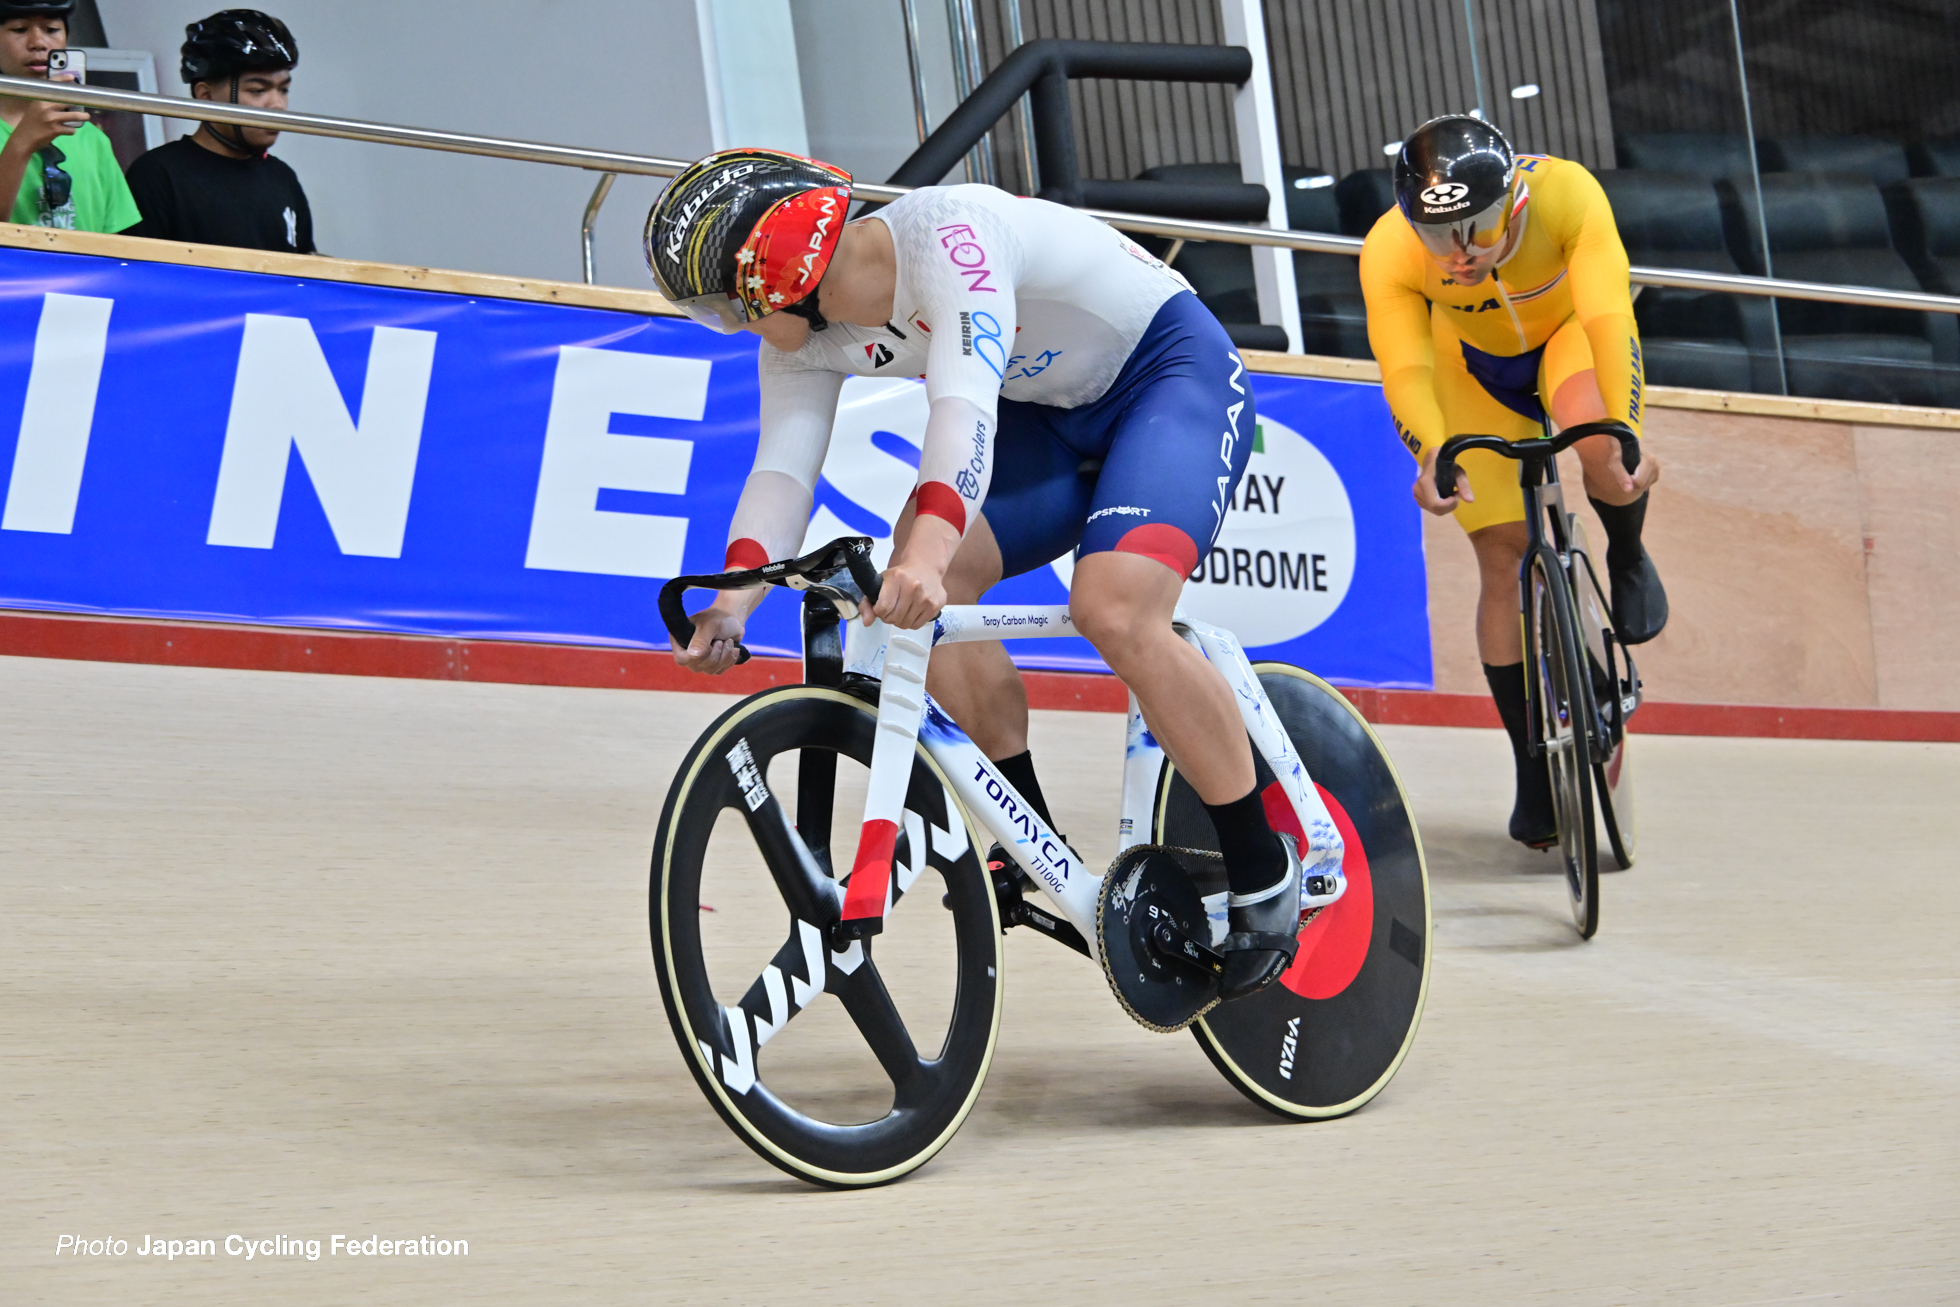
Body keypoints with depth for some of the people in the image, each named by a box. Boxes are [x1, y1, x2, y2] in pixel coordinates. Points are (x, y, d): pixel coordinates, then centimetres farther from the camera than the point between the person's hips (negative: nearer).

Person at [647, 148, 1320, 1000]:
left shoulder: (947, 233, -32)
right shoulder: (804, 342, -8)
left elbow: (964, 401, -46)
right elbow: (782, 465, -17)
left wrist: (930, 550, -60)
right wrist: (734, 598, -35)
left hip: (1177, 374, -8)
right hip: (1051, 414, 8)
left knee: (1112, 609, -29)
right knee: (917, 590, -15)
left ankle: (1264, 874, -13)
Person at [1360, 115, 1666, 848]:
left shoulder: (1565, 194, -37)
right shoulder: (1388, 252, -33)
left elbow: (1609, 316, -43)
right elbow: (1404, 368, -39)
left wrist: (1623, 432, -56)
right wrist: (1433, 457, -58)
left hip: (1569, 331, -1)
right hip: (1475, 366, 1)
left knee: (1599, 452, -35)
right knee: (1504, 561, -4)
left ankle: (1627, 559, 0)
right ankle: (1534, 774, 9)